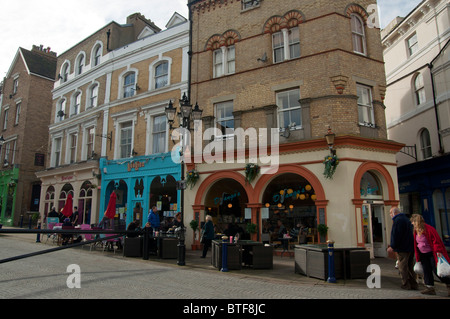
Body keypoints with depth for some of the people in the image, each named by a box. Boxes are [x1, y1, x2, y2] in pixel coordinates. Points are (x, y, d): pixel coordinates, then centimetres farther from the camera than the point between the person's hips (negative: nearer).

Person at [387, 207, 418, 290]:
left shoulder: (398, 220, -15)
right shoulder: (406, 219, 17)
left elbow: (396, 235, -21)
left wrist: (392, 247, -15)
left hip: (402, 249, -10)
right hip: (410, 248, 10)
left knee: (403, 268, -2)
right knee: (410, 267, 15)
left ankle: (406, 285, 2)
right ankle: (413, 285, 19)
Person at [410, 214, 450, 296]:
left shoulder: (429, 229, -18)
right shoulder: (416, 231, 7)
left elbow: (436, 240, -18)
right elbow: (416, 244, 15)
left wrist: (438, 251, -22)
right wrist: (417, 257, 20)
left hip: (432, 254, -7)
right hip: (423, 255, 8)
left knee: (437, 270, -4)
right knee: (426, 271, 6)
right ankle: (430, 288, 11)